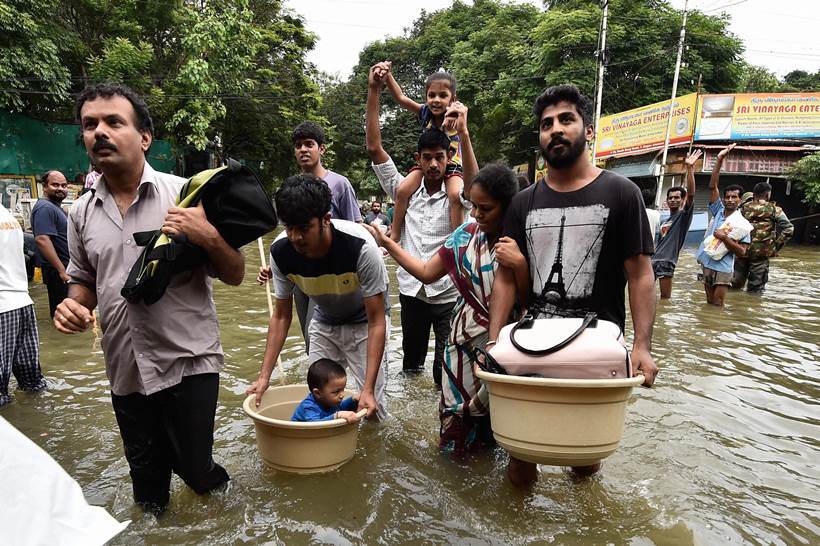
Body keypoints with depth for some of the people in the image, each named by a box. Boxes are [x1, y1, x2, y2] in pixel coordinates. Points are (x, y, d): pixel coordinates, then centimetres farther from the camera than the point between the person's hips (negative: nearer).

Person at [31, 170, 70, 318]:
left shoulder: (56, 207, 18)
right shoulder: (45, 208, -15)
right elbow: (42, 239, -25)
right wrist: (62, 270, -27)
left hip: (64, 268, 10)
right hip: (57, 271, -10)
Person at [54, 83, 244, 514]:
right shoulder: (81, 212, 4)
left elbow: (234, 276, -7)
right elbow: (83, 281, 17)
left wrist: (209, 237, -25)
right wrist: (73, 304, -6)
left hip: (189, 364, -4)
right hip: (125, 373, 4)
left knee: (195, 470, 10)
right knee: (146, 479, 19)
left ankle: (212, 482, 44)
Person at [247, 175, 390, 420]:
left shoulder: (361, 246, -37)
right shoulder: (280, 251, -24)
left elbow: (377, 321, -29)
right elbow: (281, 316, -9)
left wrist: (368, 389, -34)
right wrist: (264, 376, -15)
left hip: (364, 323, -3)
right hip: (324, 323, 4)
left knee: (370, 403, -7)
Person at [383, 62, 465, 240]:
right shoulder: (425, 112, -9)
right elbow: (400, 97, -15)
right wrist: (388, 75, -30)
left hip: (451, 164, -3)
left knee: (455, 195, -32)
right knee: (402, 190, -17)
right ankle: (394, 235, -2)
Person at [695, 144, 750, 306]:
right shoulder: (718, 211, 4)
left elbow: (742, 251, -8)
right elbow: (712, 186, -4)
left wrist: (724, 237, -20)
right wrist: (719, 160, -11)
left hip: (723, 268, -3)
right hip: (707, 263, 3)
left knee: (717, 306, -1)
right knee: (709, 304, 14)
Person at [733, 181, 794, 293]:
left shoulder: (744, 208, 3)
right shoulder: (774, 210, -1)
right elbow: (788, 229, -9)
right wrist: (776, 246, 0)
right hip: (761, 252, -2)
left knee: (736, 284, 15)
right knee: (756, 288, 8)